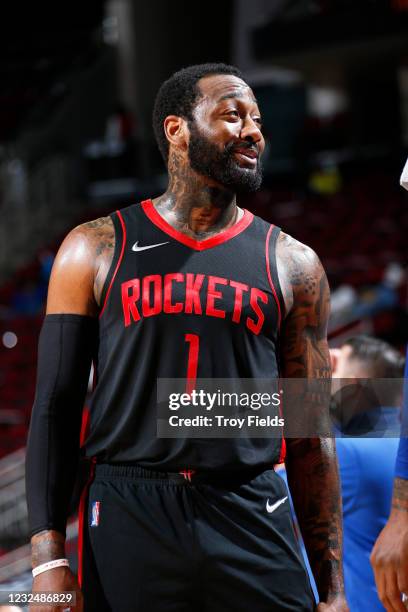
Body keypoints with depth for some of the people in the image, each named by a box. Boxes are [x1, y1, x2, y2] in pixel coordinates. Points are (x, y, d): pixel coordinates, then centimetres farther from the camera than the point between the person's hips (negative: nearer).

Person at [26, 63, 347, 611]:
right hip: (127, 523, -1)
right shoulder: (96, 250, 5)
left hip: (253, 524, 1)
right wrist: (49, 561, -6)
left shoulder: (292, 266, 8)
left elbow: (310, 438, 9)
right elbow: (55, 407, 3)